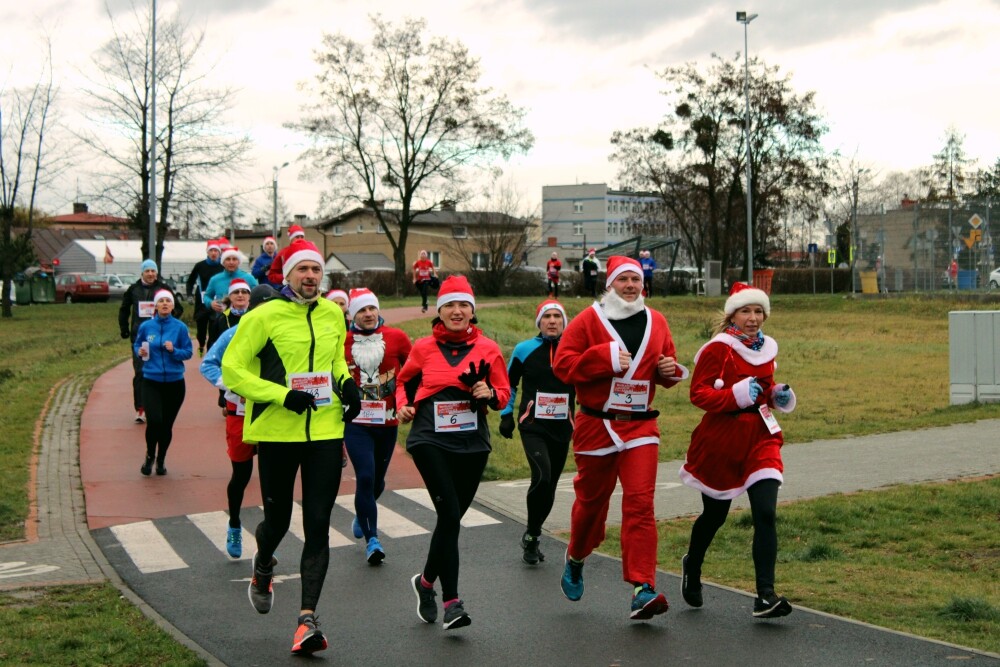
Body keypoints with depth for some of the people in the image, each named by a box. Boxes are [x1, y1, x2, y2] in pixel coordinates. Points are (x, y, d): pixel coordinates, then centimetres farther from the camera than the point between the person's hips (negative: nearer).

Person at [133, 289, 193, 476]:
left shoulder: (180, 327, -3)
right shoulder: (146, 326, 0)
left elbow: (188, 352, 1)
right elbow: (136, 346, 15)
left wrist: (174, 350, -17)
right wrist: (140, 352, -7)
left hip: (174, 382, 1)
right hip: (151, 381, -1)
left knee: (167, 425, 7)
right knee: (154, 421, -16)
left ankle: (161, 460, 30)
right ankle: (150, 455, 12)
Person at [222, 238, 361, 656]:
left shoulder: (333, 314, 8)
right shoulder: (264, 316, -7)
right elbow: (232, 370, -9)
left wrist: (346, 383, 4)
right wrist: (282, 395, -18)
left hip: (326, 432, 3)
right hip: (277, 432, -3)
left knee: (317, 526, -4)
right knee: (278, 519, 9)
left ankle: (308, 618, -2)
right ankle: (263, 565, 45)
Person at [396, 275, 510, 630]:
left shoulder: (488, 349, 5)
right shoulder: (423, 348, 4)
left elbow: (504, 393, 11)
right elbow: (404, 381, 20)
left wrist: (490, 394, -10)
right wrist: (403, 406, 1)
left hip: (472, 443, 2)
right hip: (430, 440, -2)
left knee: (452, 516, 9)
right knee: (450, 513, -16)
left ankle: (426, 581, 33)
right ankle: (451, 600, -12)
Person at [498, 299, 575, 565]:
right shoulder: (525, 350, 1)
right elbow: (508, 383, 12)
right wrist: (506, 414, 7)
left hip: (562, 429, 3)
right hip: (532, 426, -3)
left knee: (549, 486, 8)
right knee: (542, 476, -22)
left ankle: (532, 538, 25)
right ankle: (532, 536, -5)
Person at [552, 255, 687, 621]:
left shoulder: (656, 322, 10)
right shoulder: (588, 320, -3)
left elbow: (667, 362, 22)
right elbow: (562, 364, -10)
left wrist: (670, 369, -2)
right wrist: (606, 358, -19)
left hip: (641, 426, 2)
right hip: (596, 424, -2)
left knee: (641, 502, -11)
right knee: (592, 499, 12)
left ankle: (643, 588, -13)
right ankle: (575, 560, 41)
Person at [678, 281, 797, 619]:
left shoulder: (766, 348, 10)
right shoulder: (718, 348, -9)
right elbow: (698, 393, -14)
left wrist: (779, 395, 5)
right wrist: (736, 395, -26)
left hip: (760, 437, 4)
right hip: (722, 438, -4)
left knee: (765, 515, -12)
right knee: (714, 515, 12)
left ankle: (765, 596, -12)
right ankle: (692, 566, 42)